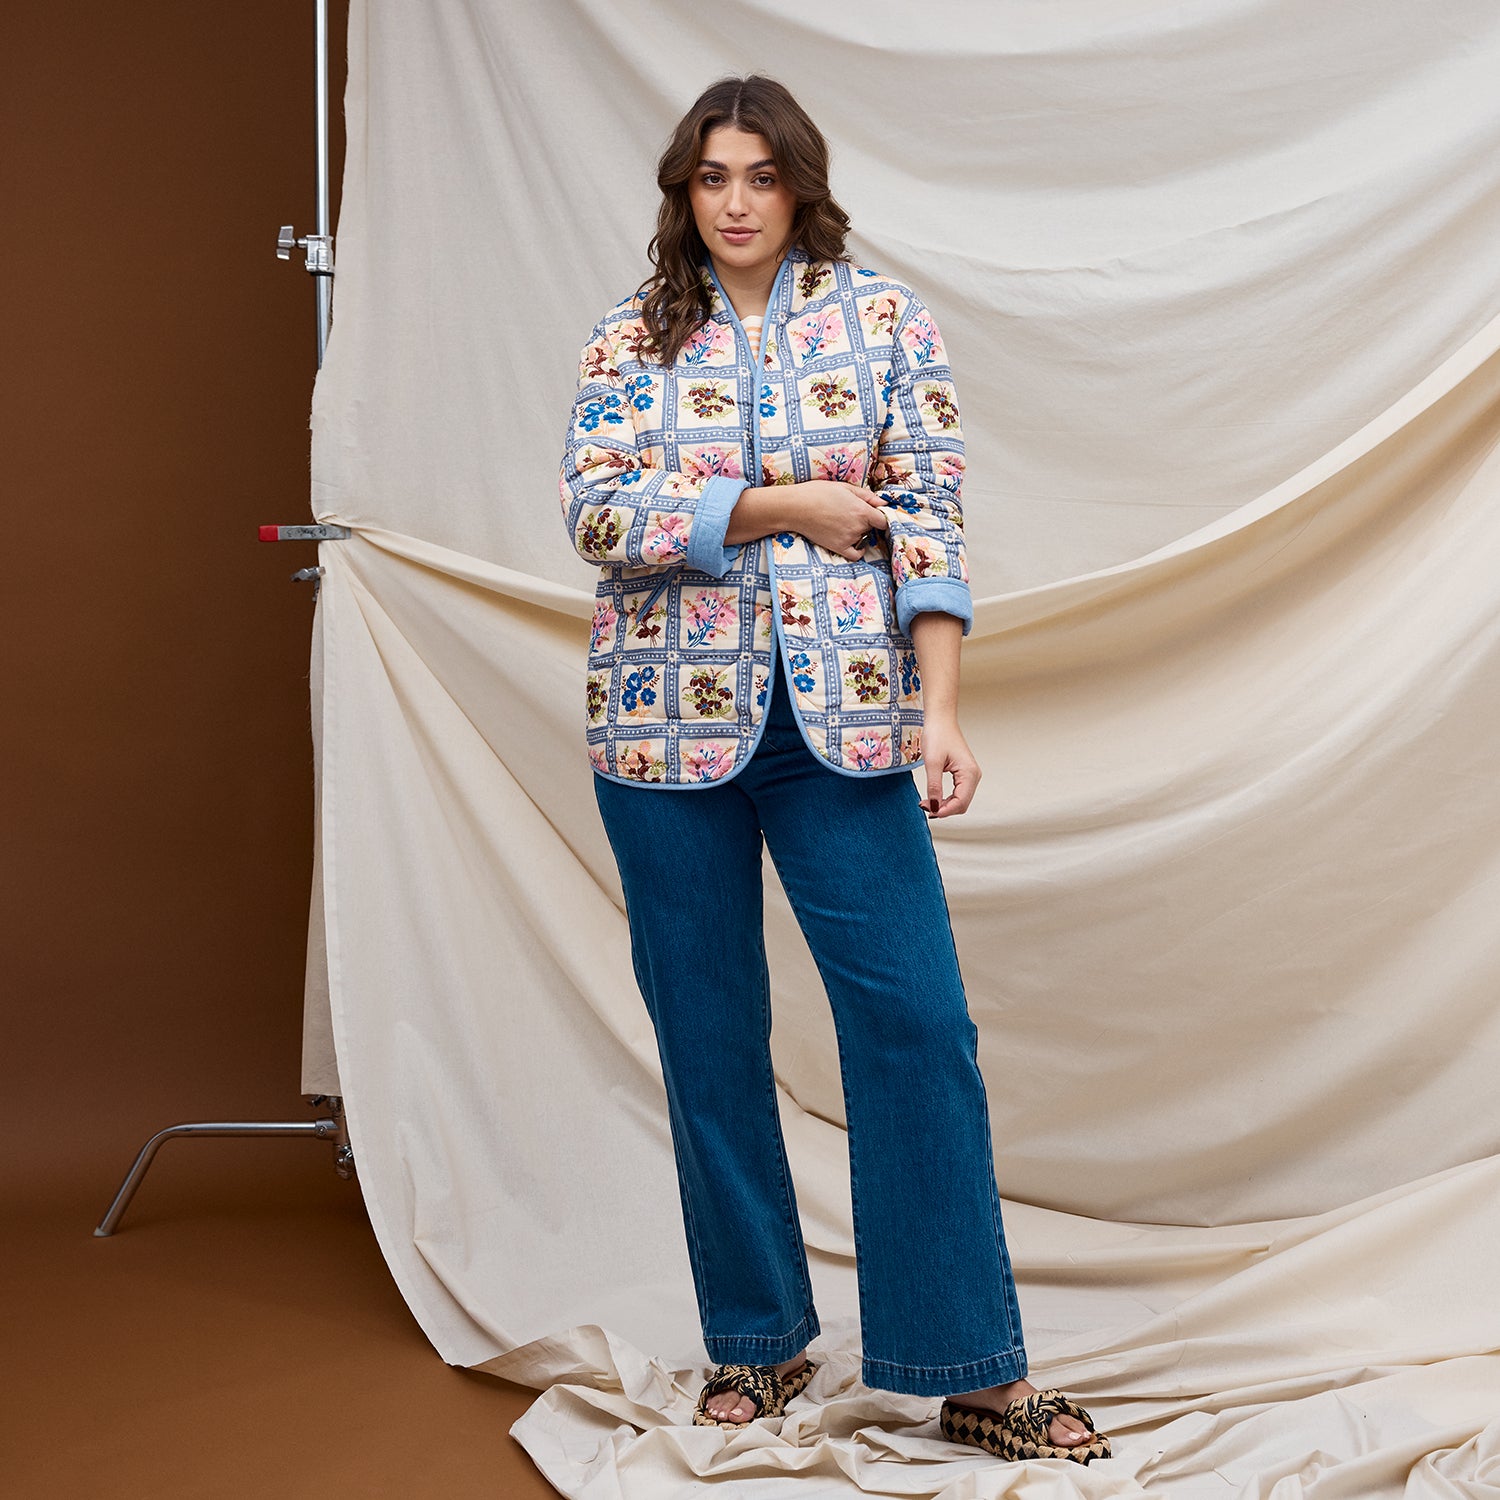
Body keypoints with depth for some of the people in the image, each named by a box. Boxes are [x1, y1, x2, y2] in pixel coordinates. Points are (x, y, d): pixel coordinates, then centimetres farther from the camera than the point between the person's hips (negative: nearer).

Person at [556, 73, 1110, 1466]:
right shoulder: (631, 339, 5)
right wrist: (791, 504, -10)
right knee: (707, 1037, 7)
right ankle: (757, 1339, 23)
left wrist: (941, 710, -9)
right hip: (668, 724, 1)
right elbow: (596, 516, -7)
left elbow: (929, 518, -1)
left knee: (919, 1025, -4)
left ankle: (974, 1369, 6)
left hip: (840, 720, -1)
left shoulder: (885, 320, 5)